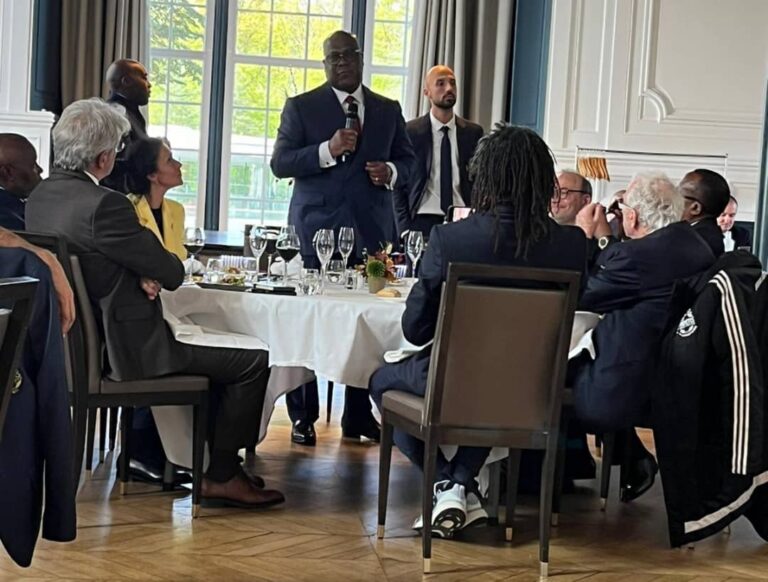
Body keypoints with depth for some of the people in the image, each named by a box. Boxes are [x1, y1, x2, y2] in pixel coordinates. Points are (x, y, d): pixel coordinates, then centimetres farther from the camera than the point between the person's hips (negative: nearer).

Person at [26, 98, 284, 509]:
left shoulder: (40, 197, 3)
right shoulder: (103, 205, -26)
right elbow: (172, 273, -17)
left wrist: (142, 274, -4)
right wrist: (155, 273, 6)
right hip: (125, 348, -10)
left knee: (218, 347, 27)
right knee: (253, 362, -2)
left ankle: (215, 457, 29)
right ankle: (221, 476, 7)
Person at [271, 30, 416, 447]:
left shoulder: (388, 110, 15)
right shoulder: (301, 107, 5)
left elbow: (407, 160, 20)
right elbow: (280, 163, -2)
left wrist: (391, 172, -3)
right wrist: (327, 150, -16)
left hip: (371, 229, 3)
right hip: (317, 228, -2)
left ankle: (359, 415, 8)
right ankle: (303, 416, 8)